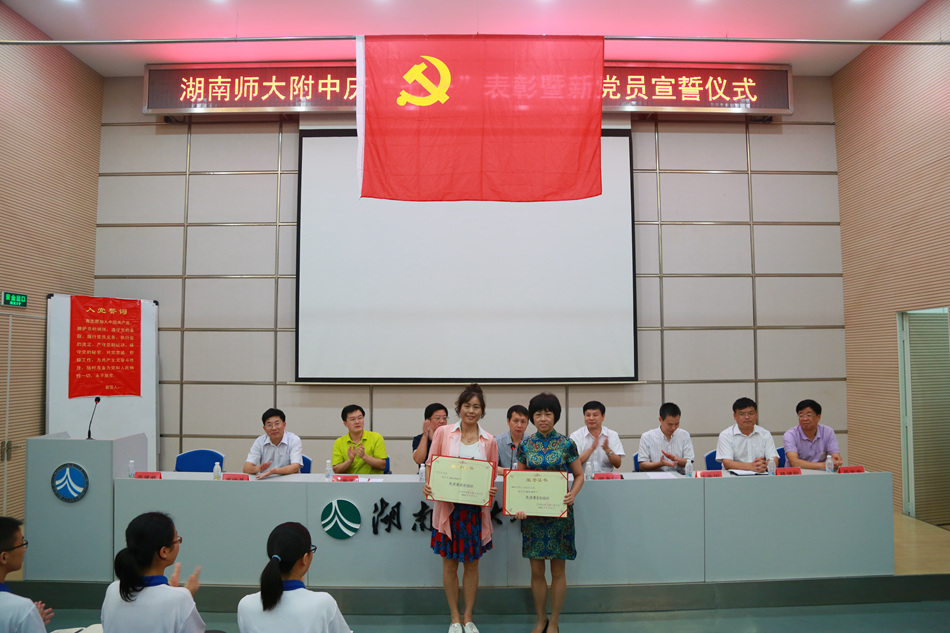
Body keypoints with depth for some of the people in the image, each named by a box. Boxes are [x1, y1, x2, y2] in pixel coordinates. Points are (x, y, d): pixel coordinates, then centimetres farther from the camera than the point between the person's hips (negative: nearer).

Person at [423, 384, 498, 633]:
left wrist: (491, 490, -11)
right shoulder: (442, 433, -1)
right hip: (447, 507, -1)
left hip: (476, 509, 1)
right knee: (450, 563, 8)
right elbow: (431, 463, 4)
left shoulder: (489, 441, 3)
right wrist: (428, 485, -14)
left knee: (472, 564, 11)